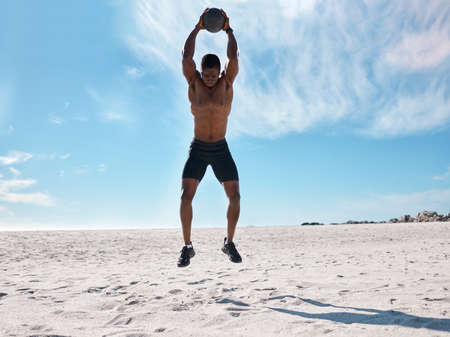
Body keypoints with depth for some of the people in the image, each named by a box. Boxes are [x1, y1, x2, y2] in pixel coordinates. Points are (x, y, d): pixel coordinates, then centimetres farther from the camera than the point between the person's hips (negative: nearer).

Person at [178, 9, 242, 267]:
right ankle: (187, 246, 0)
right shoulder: (194, 83, 0)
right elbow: (186, 56, -10)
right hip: (198, 149, 0)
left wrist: (228, 29, -5)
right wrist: (198, 28, -8)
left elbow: (233, 57, -9)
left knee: (235, 197, -5)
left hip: (221, 149, 1)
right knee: (186, 196, -12)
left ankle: (229, 243, 13)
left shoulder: (226, 83, 1)